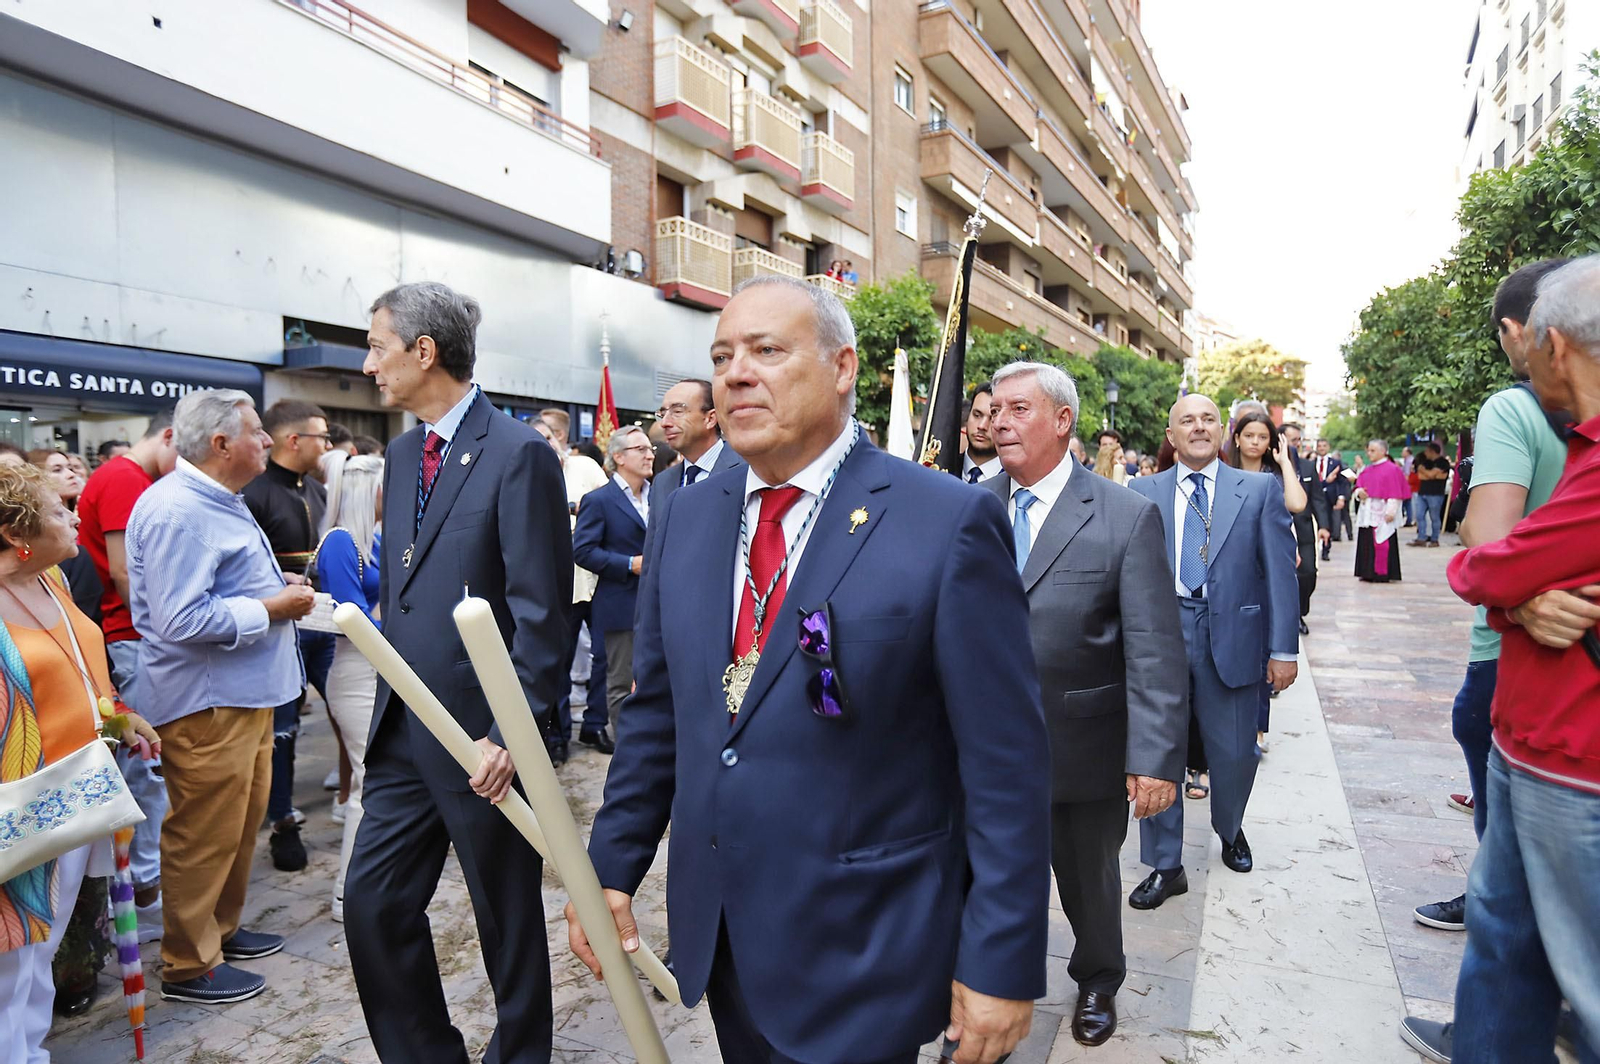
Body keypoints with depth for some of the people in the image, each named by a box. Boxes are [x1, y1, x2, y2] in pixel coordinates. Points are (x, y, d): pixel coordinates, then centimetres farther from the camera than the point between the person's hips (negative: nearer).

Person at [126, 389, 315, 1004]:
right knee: (204, 835, 3)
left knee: (243, 821, 21)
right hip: (206, 703, -11)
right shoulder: (176, 512, -21)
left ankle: (221, 929, 38)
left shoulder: (220, 502, 15)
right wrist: (271, 608, -19)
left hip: (244, 694, 11)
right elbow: (181, 620, -28)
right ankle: (189, 965, 19)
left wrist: (277, 587, 7)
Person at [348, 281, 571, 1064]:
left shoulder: (518, 454, -15)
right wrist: (388, 704, 13)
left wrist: (509, 734, -19)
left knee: (507, 916, 11)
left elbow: (541, 615, -17)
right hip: (403, 732, 7)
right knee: (372, 901, 12)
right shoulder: (402, 454, 10)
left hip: (480, 737, -7)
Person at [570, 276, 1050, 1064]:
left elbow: (1005, 763, -14)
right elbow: (657, 712, 8)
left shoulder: (949, 521, -16)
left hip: (860, 950, -5)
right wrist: (612, 864, 5)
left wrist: (1003, 962, -12)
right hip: (715, 934, 6)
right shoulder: (686, 517, 2)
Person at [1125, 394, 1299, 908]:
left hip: (1230, 636, 0)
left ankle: (1230, 831, 43)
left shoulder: (1259, 490, 4)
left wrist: (1284, 648, -4)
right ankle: (1165, 867, 20)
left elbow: (1280, 571, 1)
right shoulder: (1143, 493, 5)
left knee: (1234, 754, 10)